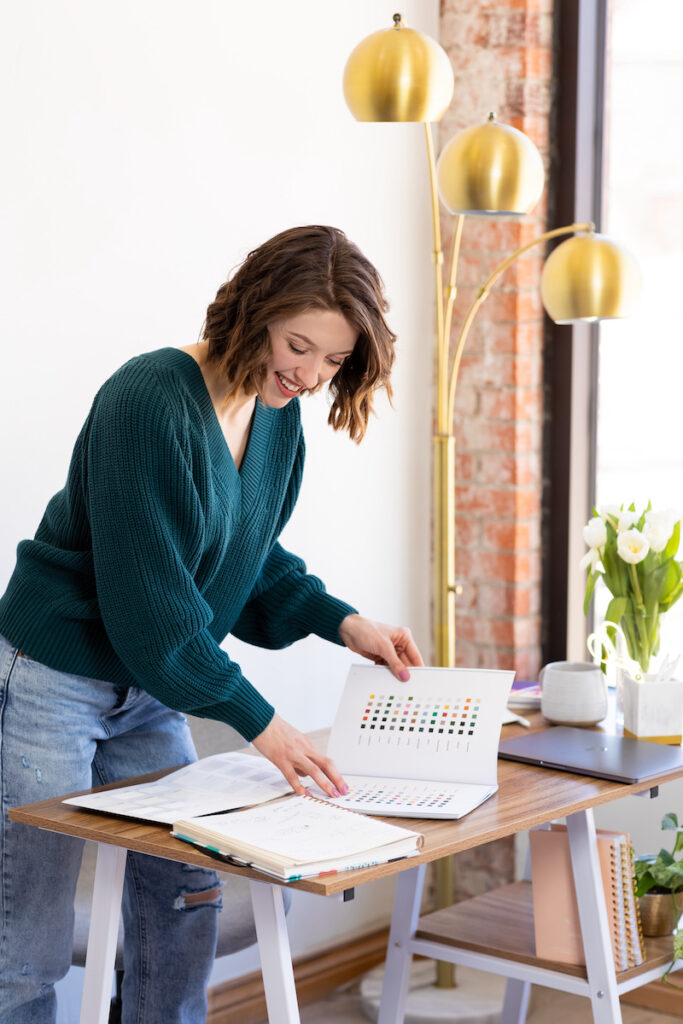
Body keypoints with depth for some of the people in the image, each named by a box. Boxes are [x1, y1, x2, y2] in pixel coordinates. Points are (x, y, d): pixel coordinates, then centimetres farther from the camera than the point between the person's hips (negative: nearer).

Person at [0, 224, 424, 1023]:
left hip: (149, 689, 8)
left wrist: (340, 620, -3)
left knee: (185, 897, 10)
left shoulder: (280, 419, 1)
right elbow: (143, 591, -26)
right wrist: (257, 721, -25)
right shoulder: (148, 399, -24)